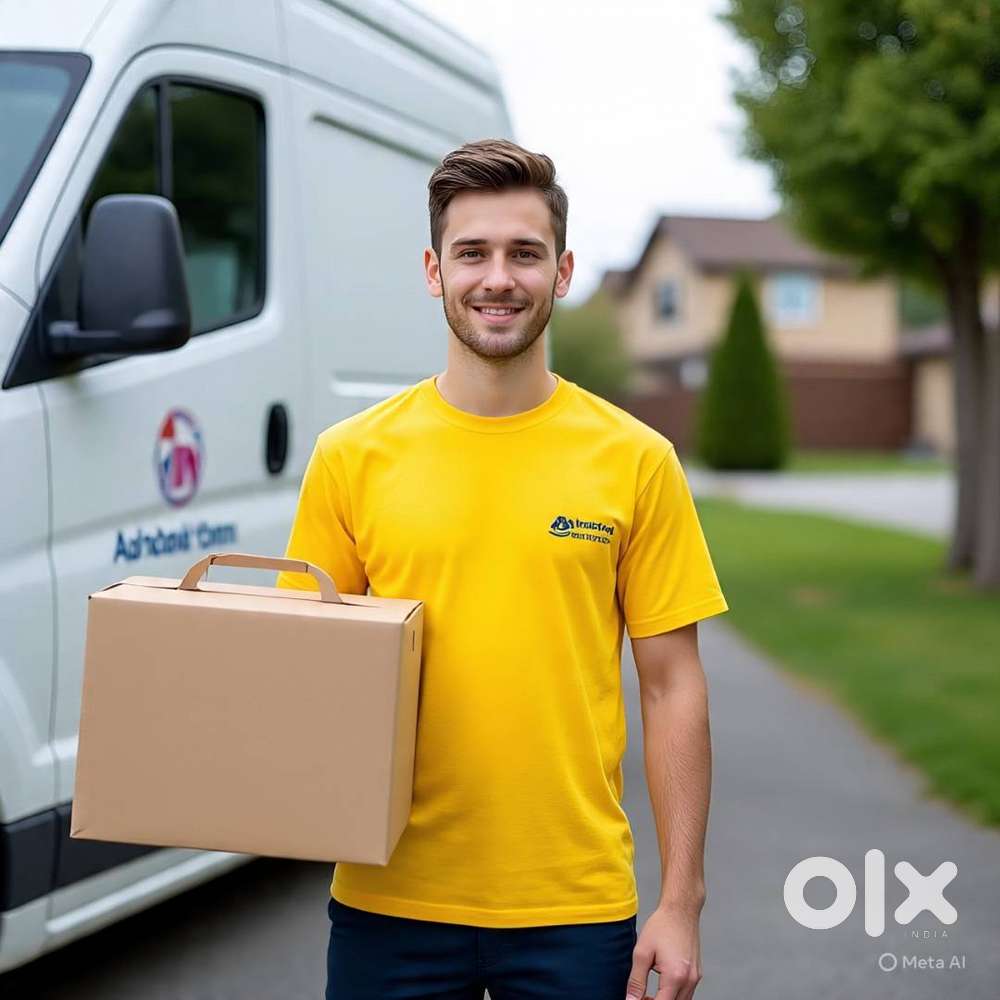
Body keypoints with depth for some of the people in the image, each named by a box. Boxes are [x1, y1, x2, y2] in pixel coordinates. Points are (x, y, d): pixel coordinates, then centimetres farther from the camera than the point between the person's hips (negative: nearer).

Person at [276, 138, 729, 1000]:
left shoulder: (636, 460, 0)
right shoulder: (352, 456, 1)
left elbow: (672, 685, 1)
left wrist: (681, 901, -3)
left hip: (577, 906, 0)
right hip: (391, 900, 1)